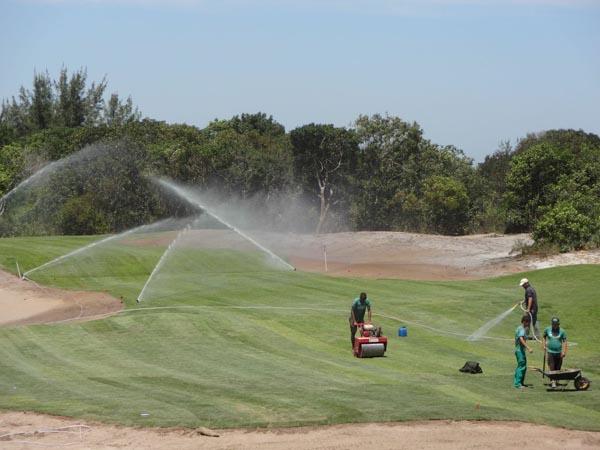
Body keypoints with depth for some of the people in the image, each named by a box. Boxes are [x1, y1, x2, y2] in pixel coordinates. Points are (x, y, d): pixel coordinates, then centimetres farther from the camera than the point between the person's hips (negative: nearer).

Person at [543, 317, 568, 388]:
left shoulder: (562, 331, -2)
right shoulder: (547, 329, 2)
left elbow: (564, 341, -2)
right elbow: (544, 336, 20)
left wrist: (564, 351, -10)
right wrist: (544, 345, 13)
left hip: (559, 352, 0)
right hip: (550, 352, 0)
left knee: (558, 368, 6)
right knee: (552, 367, -10)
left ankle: (556, 380, 22)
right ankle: (553, 382, -14)